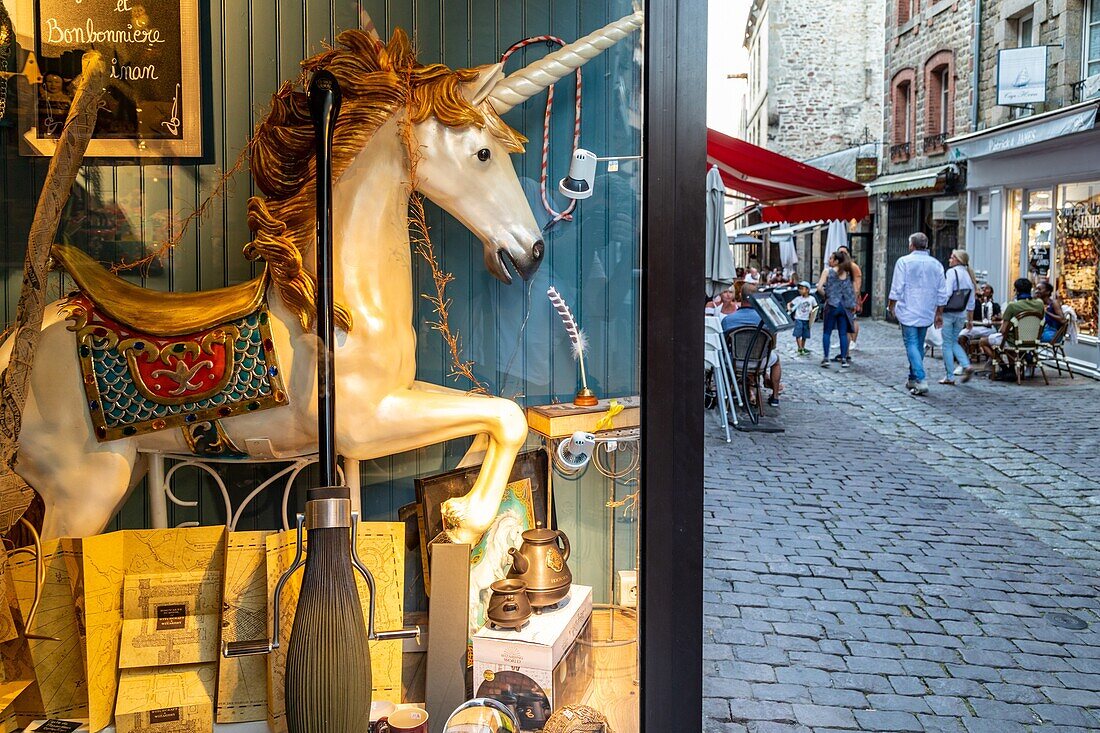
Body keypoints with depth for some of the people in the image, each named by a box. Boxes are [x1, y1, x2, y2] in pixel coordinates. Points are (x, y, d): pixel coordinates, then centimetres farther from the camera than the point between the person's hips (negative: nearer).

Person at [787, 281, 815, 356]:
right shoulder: (798, 299, -1)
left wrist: (812, 311, -9)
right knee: (798, 334, -12)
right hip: (798, 319, -1)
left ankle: (803, 348, 24)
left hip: (807, 319, 2)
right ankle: (800, 348, -12)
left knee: (805, 335, 9)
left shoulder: (812, 299, 2)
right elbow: (789, 303, 3)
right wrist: (789, 307, -18)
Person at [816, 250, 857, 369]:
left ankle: (825, 358, 2)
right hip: (844, 306, 3)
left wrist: (827, 296, 2)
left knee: (827, 332, 7)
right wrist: (853, 304, 10)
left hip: (832, 305, -3)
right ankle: (844, 359, 6)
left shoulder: (827, 271, -5)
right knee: (843, 333, 6)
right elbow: (852, 289, 5)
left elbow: (819, 288, -14)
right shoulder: (847, 273, 6)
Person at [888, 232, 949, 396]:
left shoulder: (904, 261, -6)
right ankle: (913, 379, 23)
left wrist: (892, 305, 5)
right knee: (919, 345, 16)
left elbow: (897, 288, -8)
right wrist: (939, 313, 15)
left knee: (912, 345, -6)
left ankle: (920, 381, -18)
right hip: (927, 313, 5)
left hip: (908, 311, -5)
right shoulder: (936, 264, 7)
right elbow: (942, 292, 8)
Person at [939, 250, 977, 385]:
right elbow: (971, 301, 14)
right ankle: (967, 365, 1)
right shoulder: (968, 275, 12)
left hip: (949, 313, -7)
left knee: (947, 344, 2)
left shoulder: (951, 272, -10)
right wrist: (970, 319, 20)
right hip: (962, 314, 7)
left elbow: (947, 293, -19)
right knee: (954, 342, 20)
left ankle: (950, 377, 5)